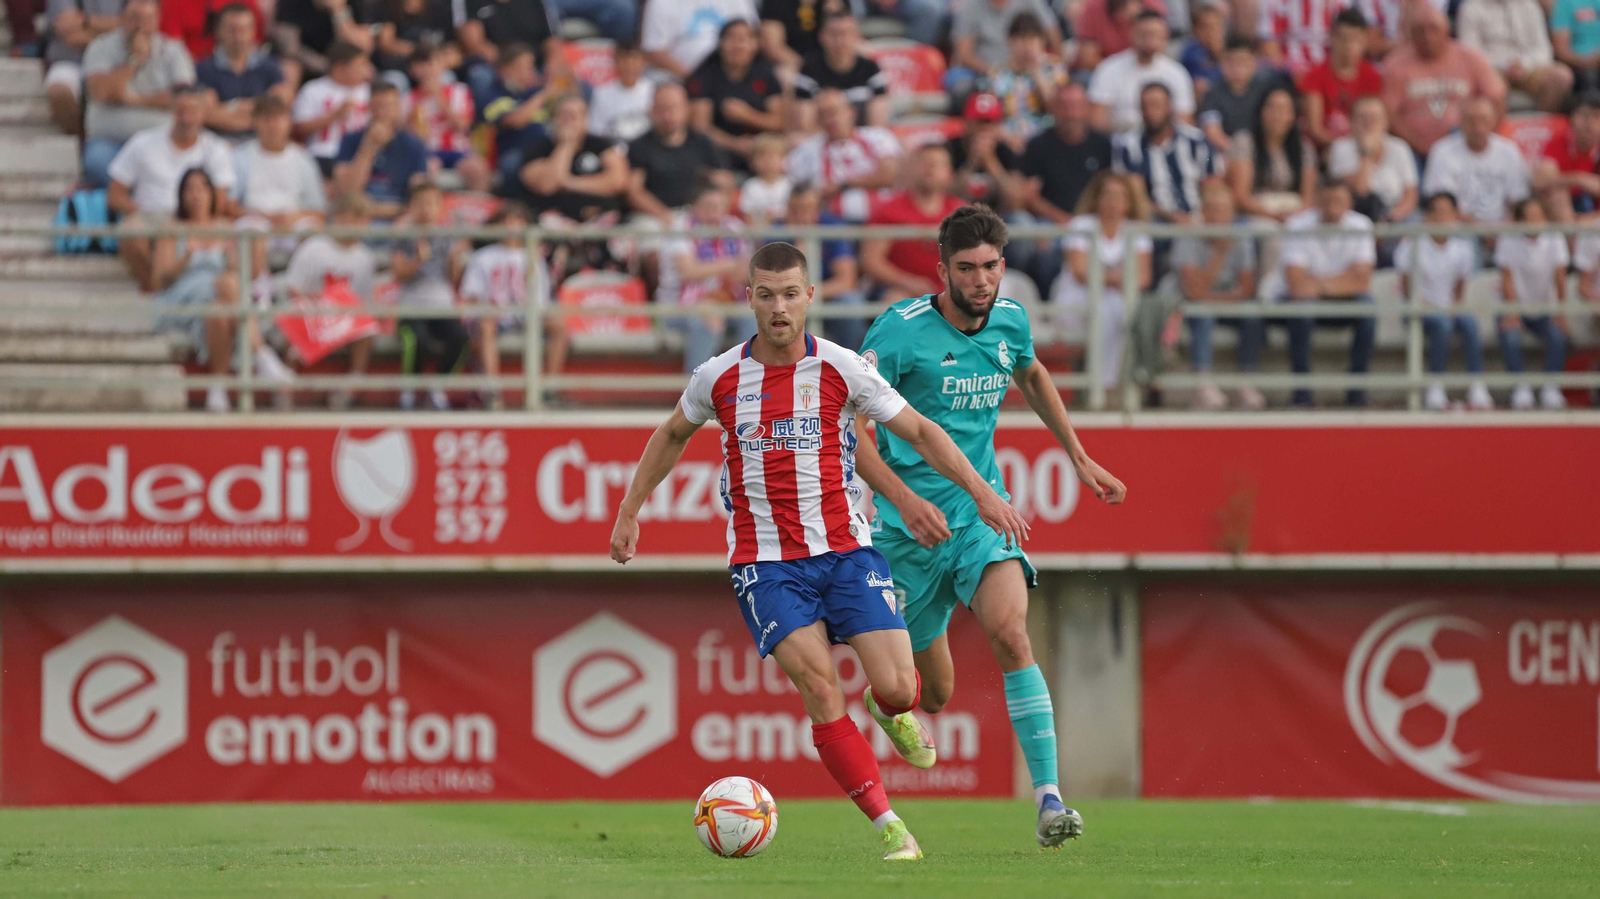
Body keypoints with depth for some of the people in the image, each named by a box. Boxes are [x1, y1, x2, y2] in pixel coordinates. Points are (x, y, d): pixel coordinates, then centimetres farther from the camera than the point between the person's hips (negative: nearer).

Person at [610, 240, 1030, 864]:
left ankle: (899, 716, 29)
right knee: (819, 686, -17)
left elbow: (918, 431, 4)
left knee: (895, 687, -11)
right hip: (764, 561, 0)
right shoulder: (719, 378, 0)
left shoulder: (841, 369, -4)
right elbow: (672, 435, 20)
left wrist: (983, 494, -3)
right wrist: (629, 512, 21)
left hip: (845, 548, 0)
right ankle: (887, 825, -12)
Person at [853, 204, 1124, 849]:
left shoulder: (1011, 321, 1)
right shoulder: (901, 331, -15)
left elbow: (1032, 376, 26)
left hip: (982, 509, 3)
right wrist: (904, 500, -28)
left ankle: (1049, 804, -29)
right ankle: (885, 699, 46)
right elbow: (849, 429, -16)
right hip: (912, 523, -3)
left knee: (1009, 632, -25)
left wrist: (1079, 458, 25)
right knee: (933, 694, 5)